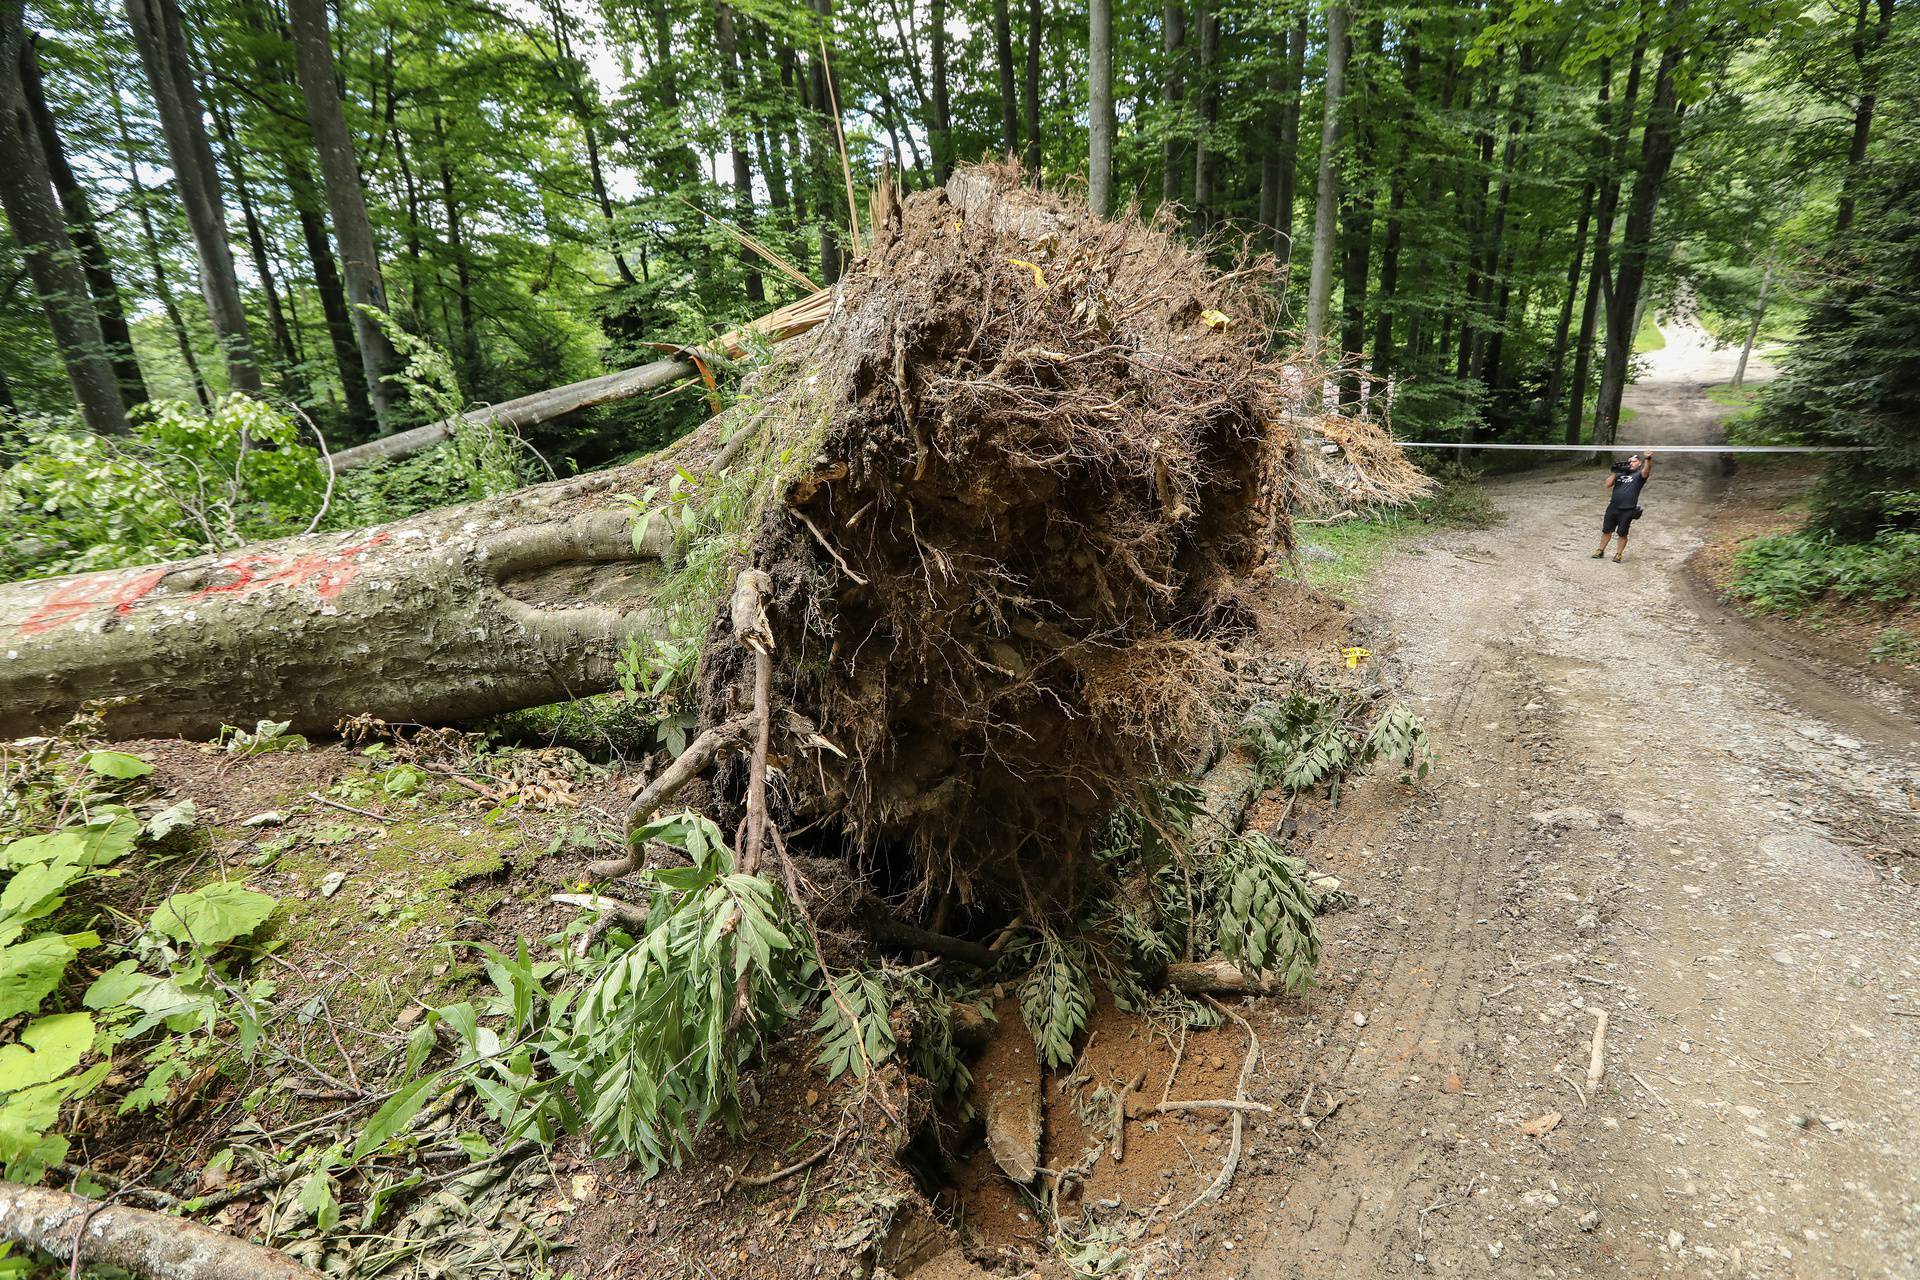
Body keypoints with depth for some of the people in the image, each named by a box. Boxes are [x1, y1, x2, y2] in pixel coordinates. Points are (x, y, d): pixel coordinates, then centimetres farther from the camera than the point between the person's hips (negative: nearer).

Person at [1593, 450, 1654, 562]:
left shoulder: (1639, 475, 0)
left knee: (1622, 534, 4)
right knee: (1606, 531, 11)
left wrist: (1648, 459, -42)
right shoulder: (1621, 473, 13)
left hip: (1627, 511, -4)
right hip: (1612, 508, 4)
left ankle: (1619, 554, 16)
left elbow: (1646, 470, -22)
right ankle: (1600, 551, 24)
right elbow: (1608, 484, 5)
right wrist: (1614, 472, -7)